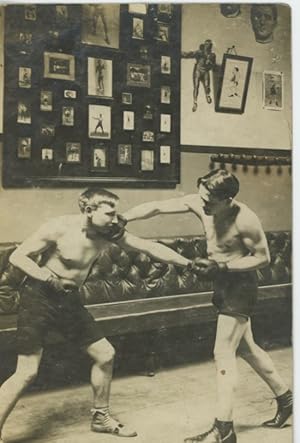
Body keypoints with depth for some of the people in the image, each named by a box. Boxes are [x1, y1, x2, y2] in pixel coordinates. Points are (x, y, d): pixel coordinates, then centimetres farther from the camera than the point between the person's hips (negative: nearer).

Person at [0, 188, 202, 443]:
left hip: (69, 300, 6)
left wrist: (188, 263, -4)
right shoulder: (60, 227, -22)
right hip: (38, 297, -6)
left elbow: (150, 247, -3)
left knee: (105, 355, 9)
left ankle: (101, 417, 29)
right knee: (28, 373, -11)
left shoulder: (110, 232, -7)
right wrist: (51, 280, -27)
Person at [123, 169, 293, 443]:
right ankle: (285, 397, 38)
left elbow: (263, 257, -16)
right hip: (223, 283, 8)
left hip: (240, 285, -8)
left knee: (223, 353, -7)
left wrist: (223, 267, -25)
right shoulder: (199, 203, -11)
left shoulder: (245, 220, -27)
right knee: (246, 348, 19)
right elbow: (157, 207, -11)